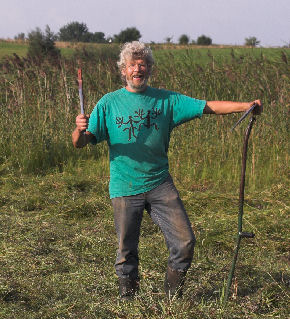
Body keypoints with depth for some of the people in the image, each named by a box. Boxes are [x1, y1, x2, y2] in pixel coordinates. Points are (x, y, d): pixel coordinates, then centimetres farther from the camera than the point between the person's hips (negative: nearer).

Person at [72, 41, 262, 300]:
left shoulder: (166, 100, 6)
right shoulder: (109, 103, 2)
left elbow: (207, 107, 0)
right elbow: (80, 143, -3)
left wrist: (245, 106, -13)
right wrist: (80, 130, -26)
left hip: (160, 184, 2)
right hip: (125, 189, -2)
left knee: (185, 243, -2)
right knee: (127, 252, 4)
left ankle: (174, 298, 20)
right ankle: (128, 302, 26)